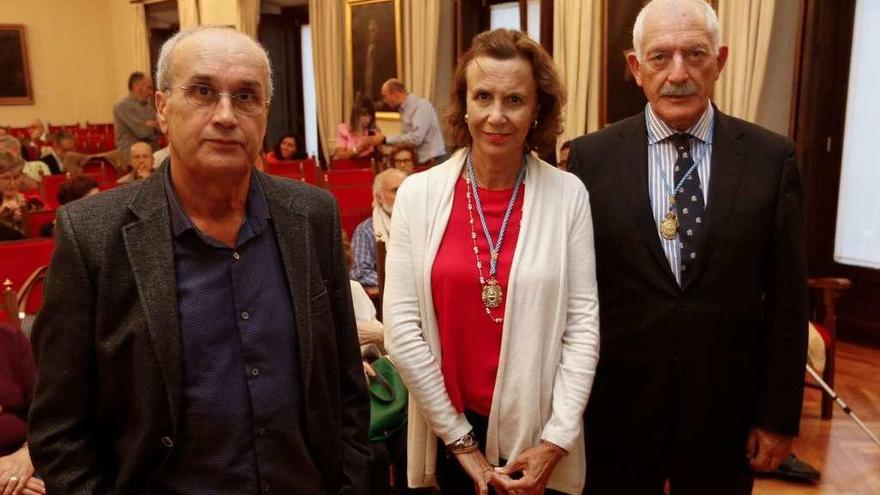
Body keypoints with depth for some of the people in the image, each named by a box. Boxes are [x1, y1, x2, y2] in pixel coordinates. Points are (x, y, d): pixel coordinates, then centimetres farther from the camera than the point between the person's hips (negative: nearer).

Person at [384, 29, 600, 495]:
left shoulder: (568, 195, -7)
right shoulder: (418, 194, -7)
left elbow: (583, 323, -6)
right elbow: (401, 326, -7)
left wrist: (556, 441, -9)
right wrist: (460, 439, -6)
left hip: (538, 430, 0)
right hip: (450, 426, 1)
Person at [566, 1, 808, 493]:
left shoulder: (772, 157, -4)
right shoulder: (592, 157, -5)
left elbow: (787, 300, -1)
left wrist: (779, 415, 0)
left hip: (725, 410, 1)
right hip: (616, 408, 0)